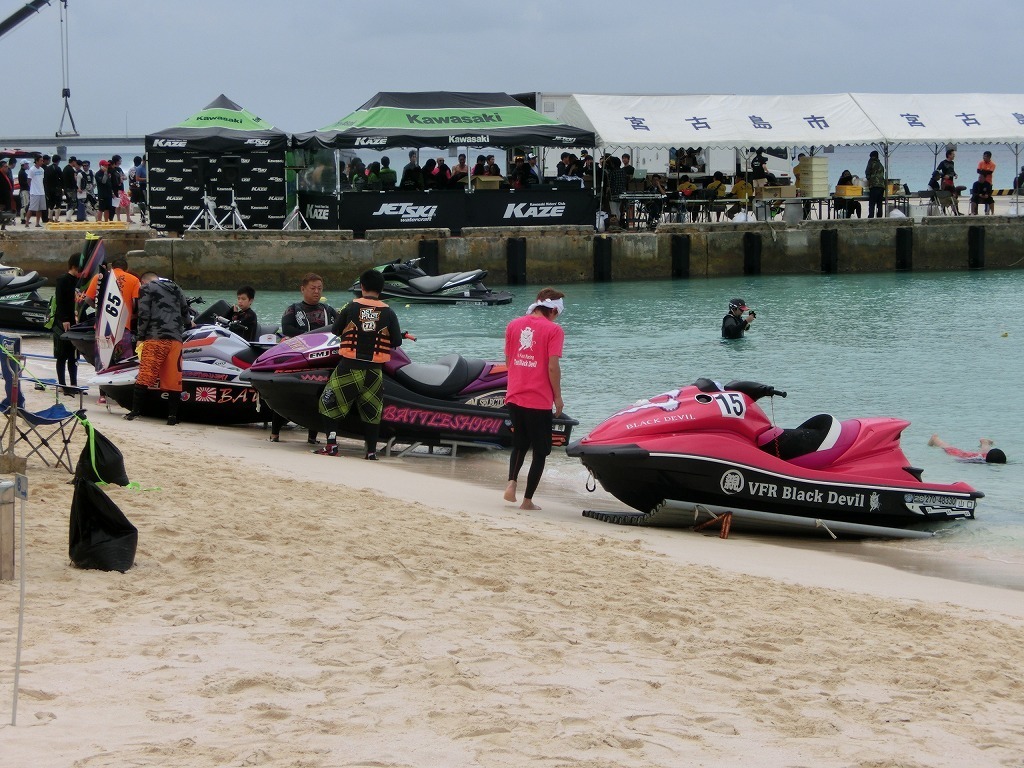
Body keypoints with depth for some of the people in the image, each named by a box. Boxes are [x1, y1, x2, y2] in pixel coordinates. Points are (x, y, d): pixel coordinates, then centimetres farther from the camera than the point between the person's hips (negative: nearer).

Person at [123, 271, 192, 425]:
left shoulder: (147, 288, 6)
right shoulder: (176, 289, 23)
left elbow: (144, 314, -4)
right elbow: (185, 311, 32)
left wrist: (141, 337, 1)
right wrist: (188, 325, 53)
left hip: (155, 339, -5)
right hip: (175, 340, 5)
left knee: (145, 375, -5)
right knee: (173, 379, 3)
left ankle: (135, 410, -7)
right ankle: (172, 415, 1)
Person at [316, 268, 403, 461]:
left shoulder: (351, 308, -5)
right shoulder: (388, 313, -3)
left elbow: (335, 331, 4)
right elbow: (397, 341, 1)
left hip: (349, 367, -1)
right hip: (374, 371, 1)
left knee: (332, 404, 11)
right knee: (371, 410, 13)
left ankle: (331, 445, 2)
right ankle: (371, 451, 11)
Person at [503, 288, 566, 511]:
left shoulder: (514, 325, 7)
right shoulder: (553, 329, -9)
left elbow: (508, 360, 13)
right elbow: (553, 367, -14)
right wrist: (558, 397, -3)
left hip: (514, 398, 5)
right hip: (540, 400, -5)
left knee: (519, 444, 21)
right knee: (540, 451, 8)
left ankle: (511, 482, -2)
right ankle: (527, 500, 6)